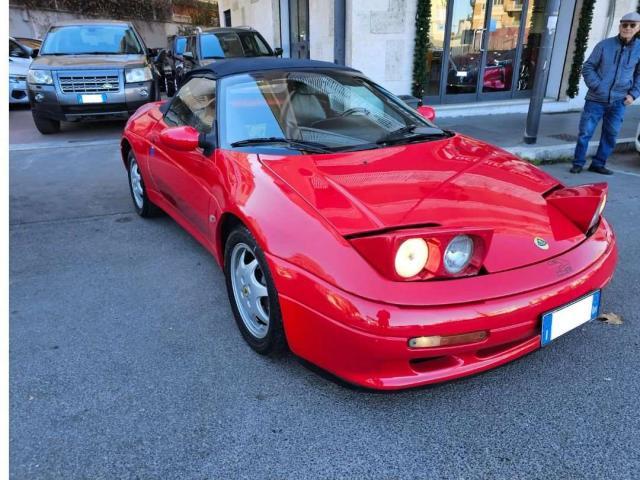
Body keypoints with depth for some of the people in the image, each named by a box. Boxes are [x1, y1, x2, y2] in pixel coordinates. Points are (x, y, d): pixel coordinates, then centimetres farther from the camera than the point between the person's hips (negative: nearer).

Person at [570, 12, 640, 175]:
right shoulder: (605, 45, -4)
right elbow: (588, 67, 1)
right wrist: (596, 86, -9)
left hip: (619, 102, 3)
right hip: (596, 99, -3)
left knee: (611, 135, 8)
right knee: (585, 132, -2)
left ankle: (598, 163, 21)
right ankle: (578, 163, 11)